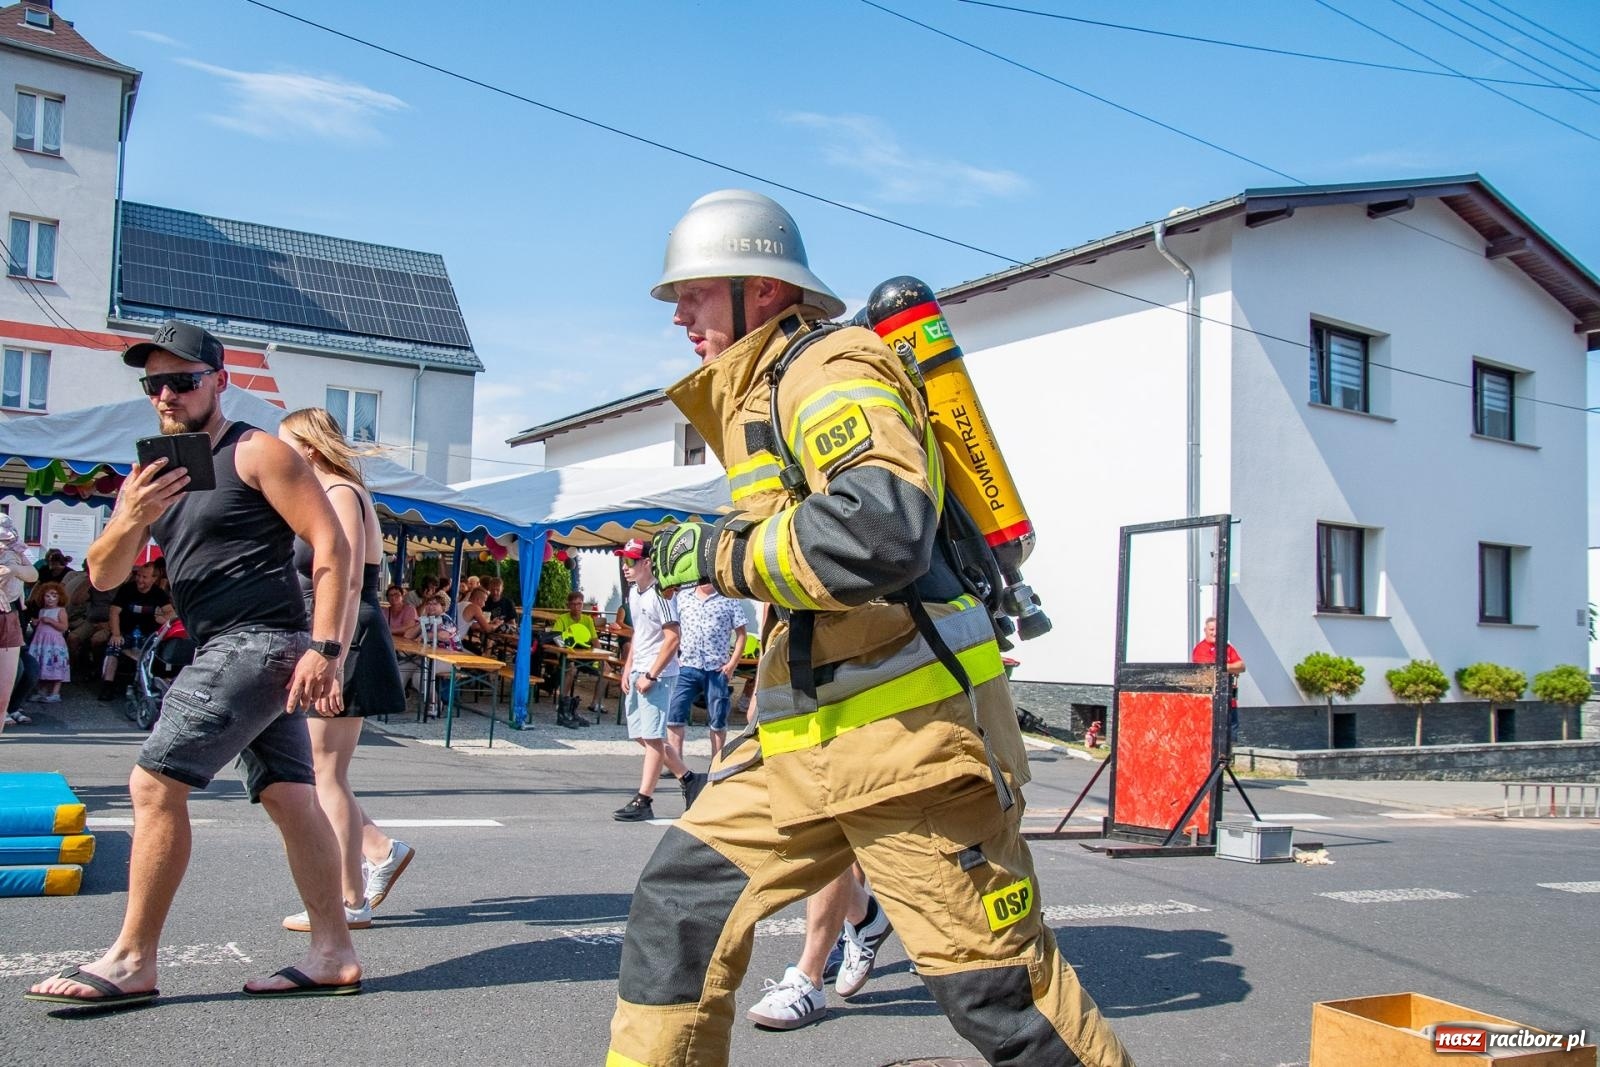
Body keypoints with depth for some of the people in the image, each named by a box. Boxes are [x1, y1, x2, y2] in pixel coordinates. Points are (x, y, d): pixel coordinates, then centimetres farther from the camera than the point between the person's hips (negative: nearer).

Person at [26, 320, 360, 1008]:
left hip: (257, 643, -8)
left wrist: (324, 647, -20)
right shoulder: (153, 472, 17)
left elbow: (331, 545, -12)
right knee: (289, 797, 6)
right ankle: (333, 956, 9)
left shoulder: (258, 453, -5)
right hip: (225, 653, 8)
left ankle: (132, 962, 0)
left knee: (155, 785, -9)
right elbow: (103, 576, 11)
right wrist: (130, 518, -10)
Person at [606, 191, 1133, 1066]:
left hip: (908, 725, -9)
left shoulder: (829, 369, -11)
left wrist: (716, 553, -18)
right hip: (804, 740, 9)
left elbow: (880, 530, -29)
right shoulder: (759, 394, 19)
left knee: (995, 980, 0)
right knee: (680, 905, 6)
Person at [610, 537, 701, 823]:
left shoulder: (659, 594, -16)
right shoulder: (633, 592, 12)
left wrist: (650, 676, -18)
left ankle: (643, 801, -1)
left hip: (658, 674, -10)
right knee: (642, 735, 13)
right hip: (637, 673, 10)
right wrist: (628, 668, 13)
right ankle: (690, 779, 25)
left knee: (652, 737, -5)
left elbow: (672, 639, -19)